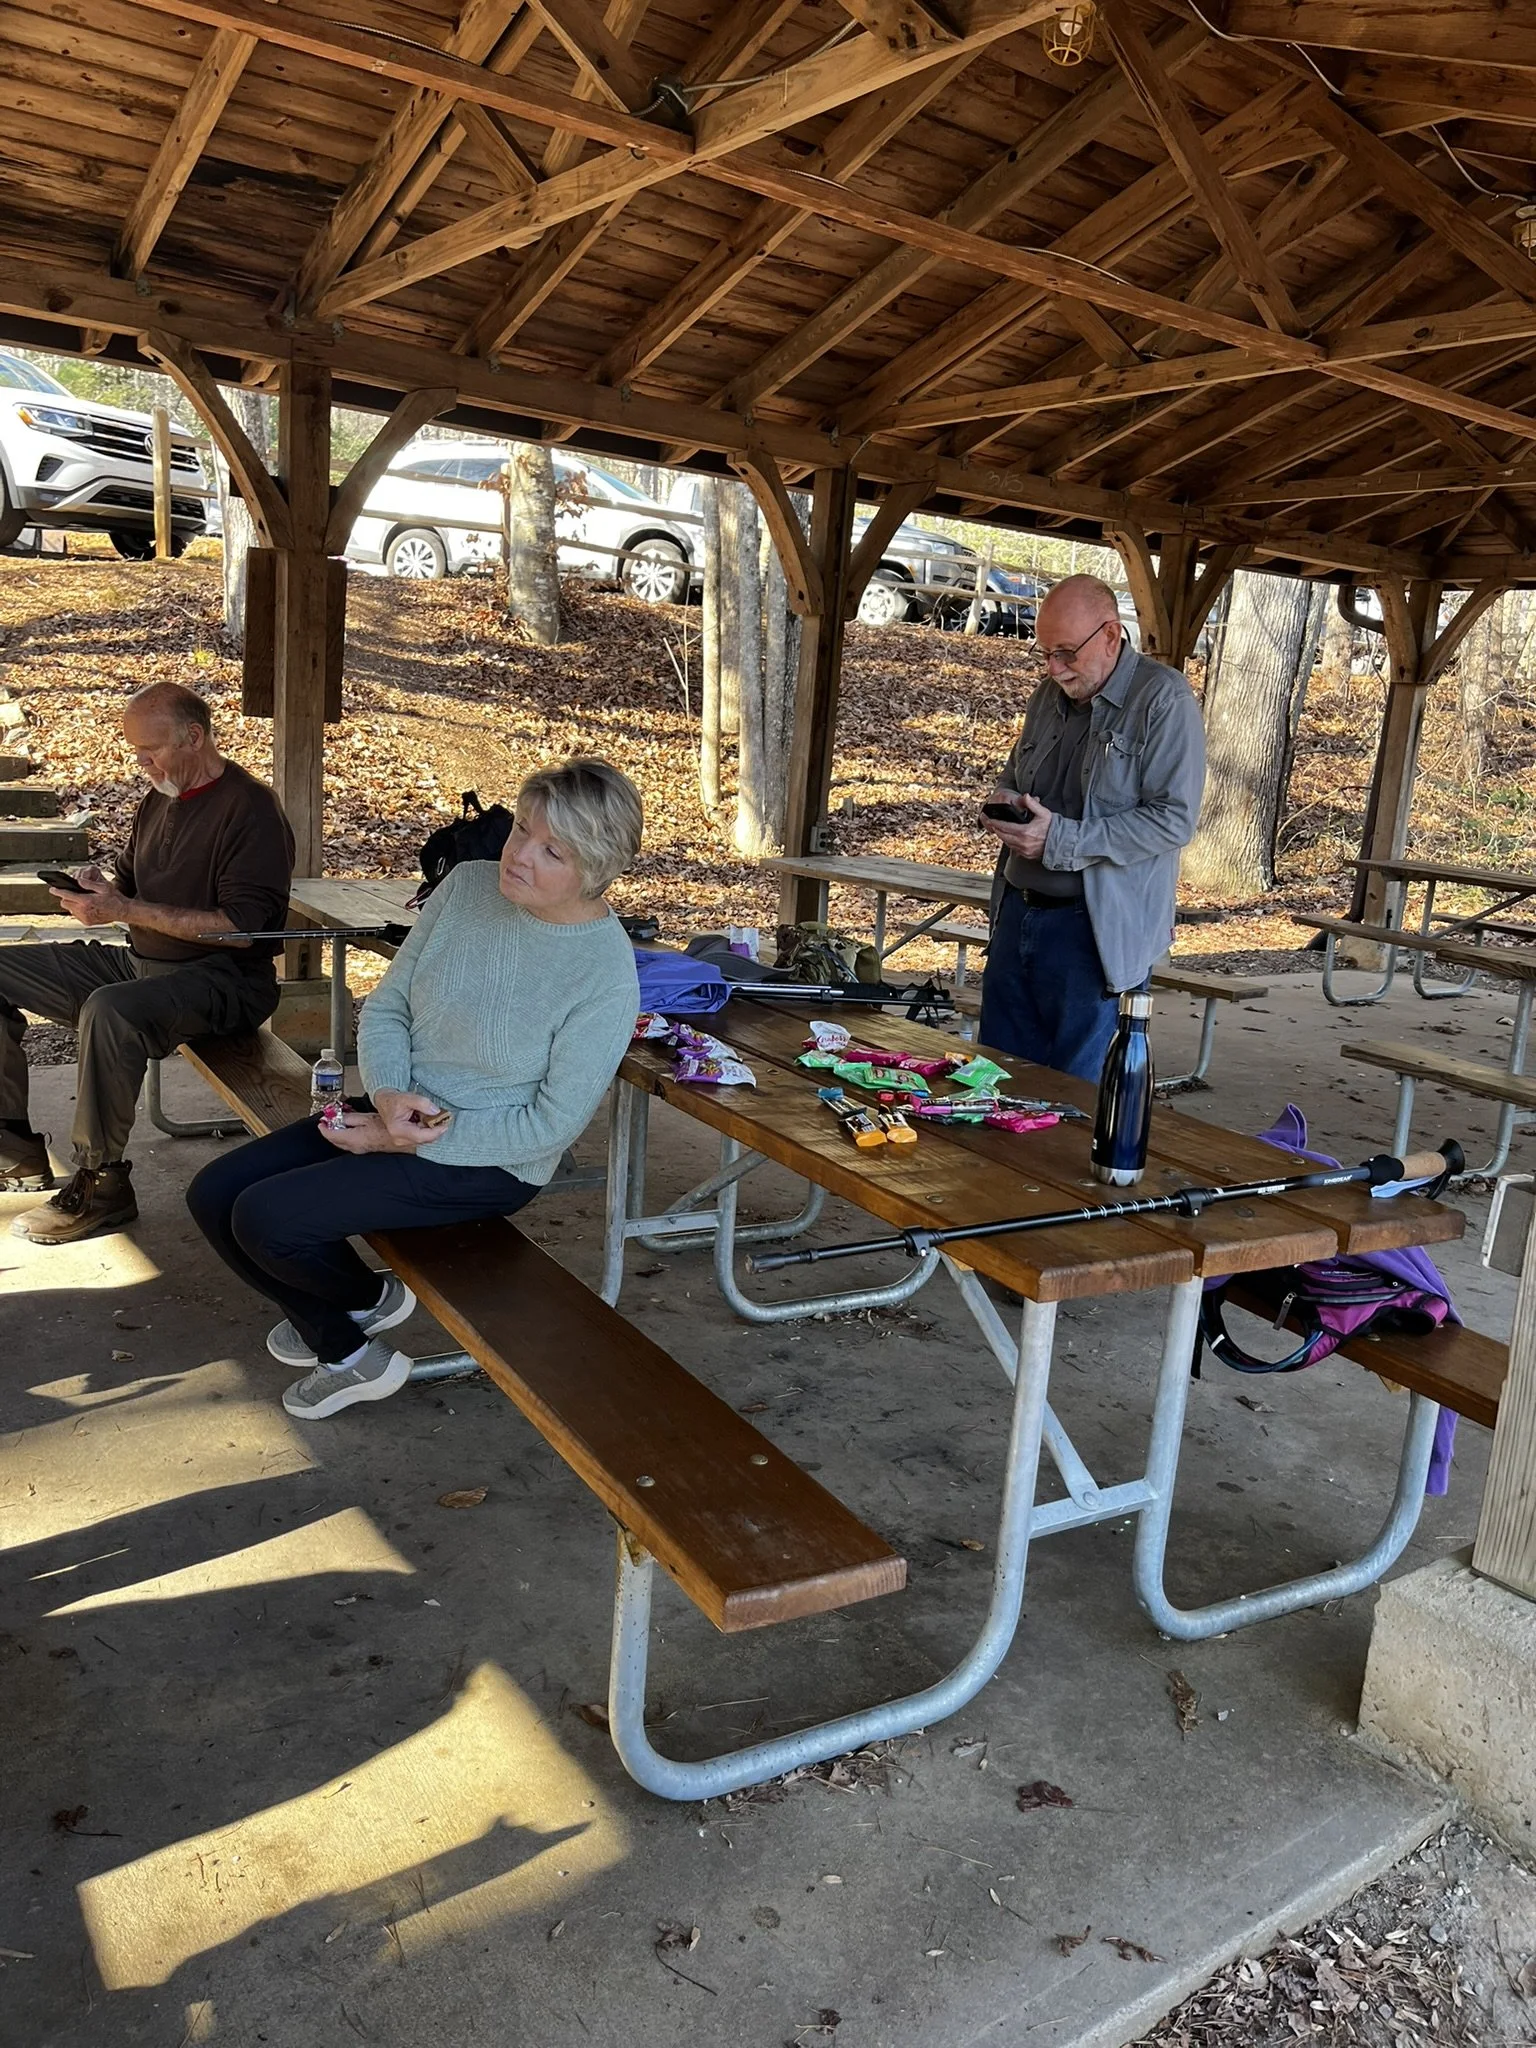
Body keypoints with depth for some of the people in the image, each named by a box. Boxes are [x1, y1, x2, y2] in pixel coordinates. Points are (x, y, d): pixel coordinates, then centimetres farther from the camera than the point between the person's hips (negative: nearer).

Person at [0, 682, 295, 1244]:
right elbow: (130, 887, 24)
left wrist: (125, 911, -23)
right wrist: (97, 890, -1)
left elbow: (242, 927, -22)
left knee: (108, 1008, -38)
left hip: (222, 979, -9)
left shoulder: (249, 809, -14)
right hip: (140, 962, 10)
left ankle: (102, 1182, -24)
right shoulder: (158, 802, 14)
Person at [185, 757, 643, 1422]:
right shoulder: (467, 884, -5)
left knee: (265, 1219, -17)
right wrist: (388, 1094, -18)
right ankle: (346, 1353, 18)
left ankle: (367, 1299, 18)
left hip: (485, 1165, -7)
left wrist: (409, 1140, -17)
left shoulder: (606, 975, -22)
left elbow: (552, 1125, -18)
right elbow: (386, 1006, 2)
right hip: (394, 1114, 7)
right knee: (213, 1195, 0)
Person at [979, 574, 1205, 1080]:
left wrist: (1061, 840, -21)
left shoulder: (1163, 700, -10)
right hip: (1017, 913, 7)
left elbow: (1174, 819, -17)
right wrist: (1004, 798, 3)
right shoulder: (1050, 693, 13)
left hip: (1095, 930, -7)